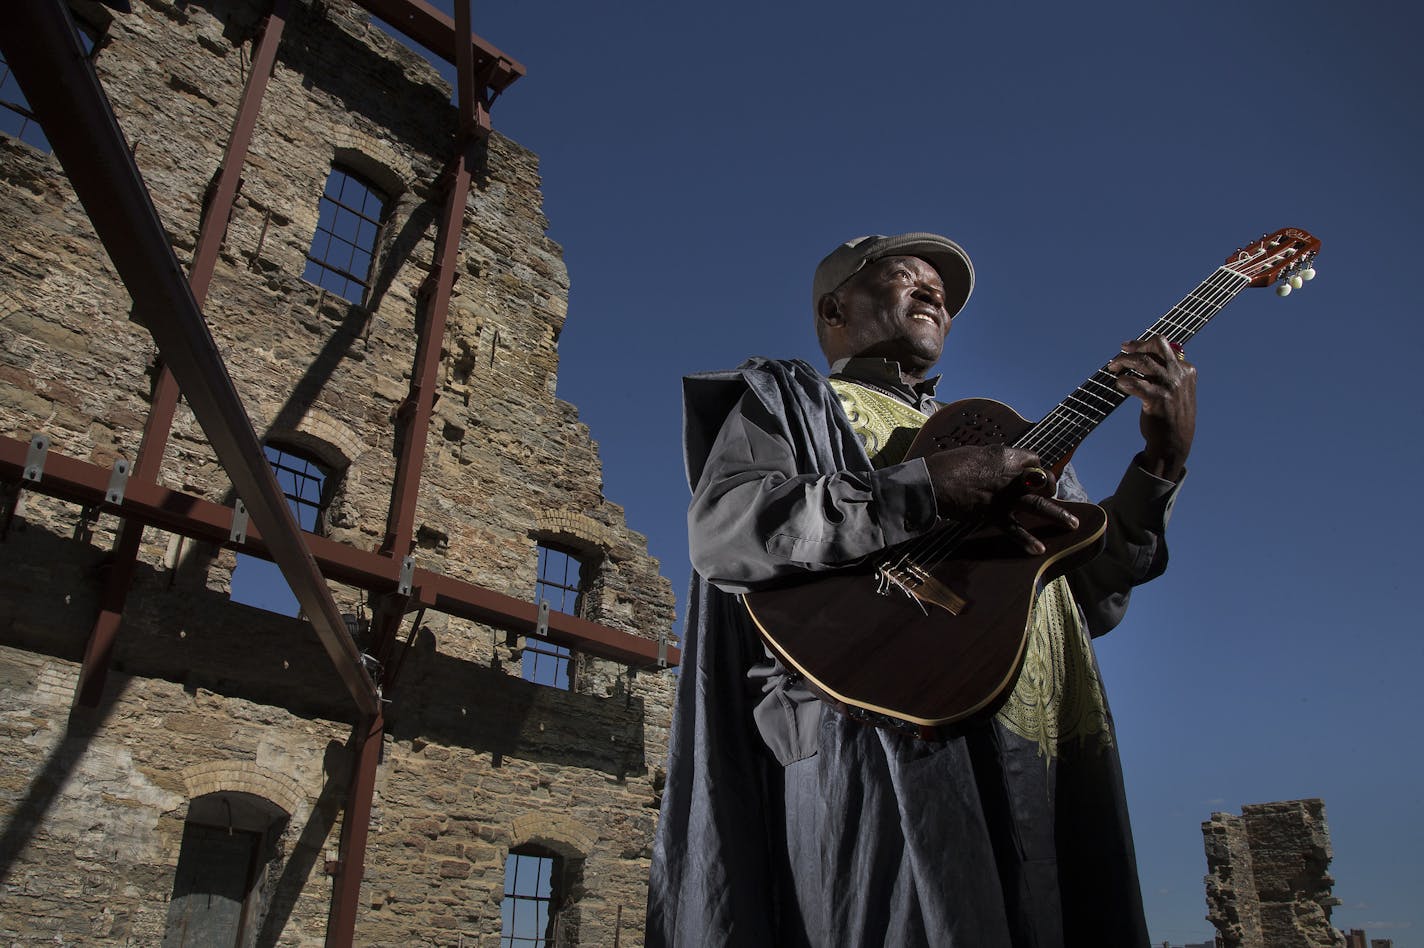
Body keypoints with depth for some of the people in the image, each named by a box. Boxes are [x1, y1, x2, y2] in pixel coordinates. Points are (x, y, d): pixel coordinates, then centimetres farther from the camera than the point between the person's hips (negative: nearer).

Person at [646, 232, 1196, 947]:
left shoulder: (999, 437, 29)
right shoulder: (788, 398, 11)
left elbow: (1091, 598, 22)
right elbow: (720, 530, -10)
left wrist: (1164, 460, 9)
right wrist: (929, 488, -16)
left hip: (1046, 756, 6)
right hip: (882, 742, -6)